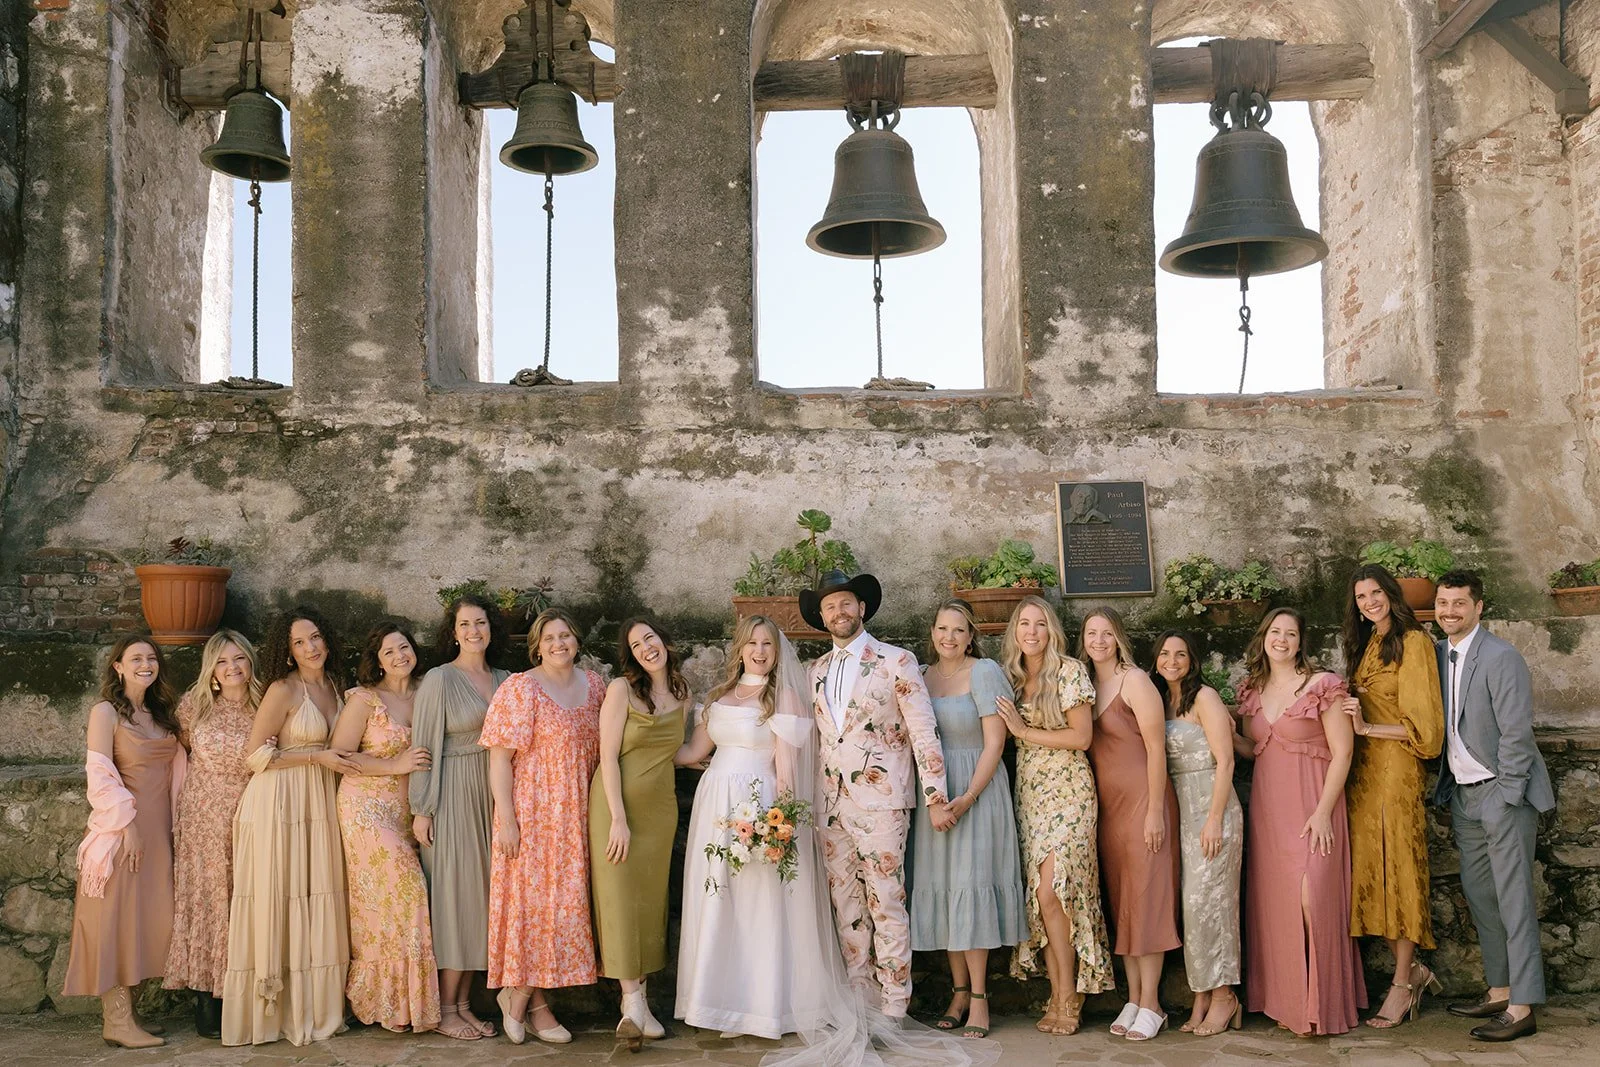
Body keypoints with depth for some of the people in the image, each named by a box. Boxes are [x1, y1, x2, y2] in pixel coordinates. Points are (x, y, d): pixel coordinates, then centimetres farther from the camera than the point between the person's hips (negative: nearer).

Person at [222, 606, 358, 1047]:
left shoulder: (334, 687, 11)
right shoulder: (283, 689, -10)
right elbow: (255, 756, -12)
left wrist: (339, 761, 7)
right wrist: (317, 758, -12)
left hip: (319, 803, 7)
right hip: (279, 803, -7)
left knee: (316, 902, 8)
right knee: (278, 902, -2)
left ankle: (312, 1008, 17)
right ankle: (272, 1011, 9)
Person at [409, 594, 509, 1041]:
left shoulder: (503, 680, 10)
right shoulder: (439, 680, -5)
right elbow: (424, 746, -7)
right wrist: (421, 808, -11)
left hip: (492, 794, 6)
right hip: (453, 795, -5)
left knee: (481, 893, 8)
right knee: (453, 894, -3)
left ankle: (463, 1003, 17)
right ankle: (445, 1010, 7)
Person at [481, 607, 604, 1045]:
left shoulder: (594, 685, 8)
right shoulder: (520, 689, -9)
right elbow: (500, 757, -12)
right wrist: (507, 819, -18)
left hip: (577, 813, 6)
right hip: (533, 811, -6)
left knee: (565, 901, 8)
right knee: (532, 898, -2)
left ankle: (520, 995, 20)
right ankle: (528, 1000, 12)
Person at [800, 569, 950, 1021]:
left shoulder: (896, 661, -1)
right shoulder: (816, 670, 14)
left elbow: (923, 729, -5)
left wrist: (936, 796, -11)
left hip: (881, 798, -5)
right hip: (831, 802, 5)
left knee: (886, 902, -3)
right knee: (845, 903, 8)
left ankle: (894, 1002, 5)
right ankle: (859, 996, 18)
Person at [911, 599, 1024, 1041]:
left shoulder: (984, 671, -7)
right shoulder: (923, 676, 9)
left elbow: (994, 742, -10)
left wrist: (967, 799, -17)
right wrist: (932, 802, -2)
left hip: (977, 790, -5)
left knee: (970, 885, -6)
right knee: (941, 888, 6)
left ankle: (978, 996, 2)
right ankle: (959, 991, 15)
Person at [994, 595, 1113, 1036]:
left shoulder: (1070, 671, -5)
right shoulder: (1009, 677, 13)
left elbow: (1081, 737, -9)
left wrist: (1024, 731, -8)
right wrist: (1013, 729, -1)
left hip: (1068, 789, -5)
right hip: (1028, 792, 6)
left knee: (1051, 891, -13)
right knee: (1038, 896, 2)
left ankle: (1068, 999, -1)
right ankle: (1059, 996, 10)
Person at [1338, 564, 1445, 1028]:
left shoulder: (1413, 642, -6)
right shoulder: (1366, 645, 18)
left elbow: (1421, 723, -10)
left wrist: (1367, 728, -15)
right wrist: (1348, 717, 3)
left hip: (1396, 769, -7)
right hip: (1363, 769, 7)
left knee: (1396, 871, -3)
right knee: (1368, 871, 3)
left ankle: (1402, 985, 5)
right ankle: (1413, 969, 17)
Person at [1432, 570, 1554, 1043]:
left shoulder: (1500, 657, -13)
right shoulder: (1438, 654, 9)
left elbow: (1516, 733, -16)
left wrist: (1504, 796, -17)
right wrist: (1446, 789, 7)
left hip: (1501, 791, -8)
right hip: (1463, 792, 8)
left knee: (1513, 898, -5)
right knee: (1478, 895, 13)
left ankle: (1522, 1008, -1)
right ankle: (1499, 992, 24)